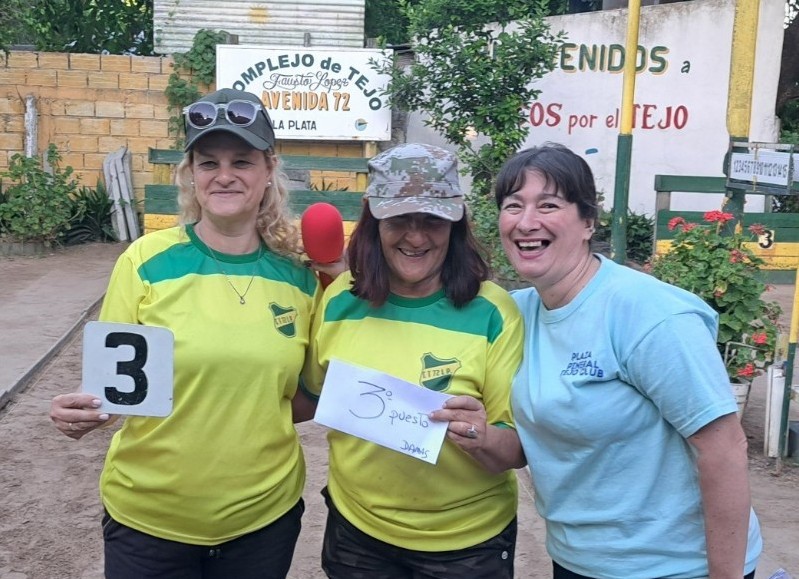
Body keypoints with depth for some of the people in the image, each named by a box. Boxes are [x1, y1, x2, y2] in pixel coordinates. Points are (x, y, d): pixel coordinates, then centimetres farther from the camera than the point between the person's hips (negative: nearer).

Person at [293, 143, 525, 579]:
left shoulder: (492, 312, -16)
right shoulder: (339, 299, -8)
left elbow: (519, 449, -13)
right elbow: (309, 398, 7)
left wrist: (482, 440, -33)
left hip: (466, 543, -2)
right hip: (355, 529, 3)